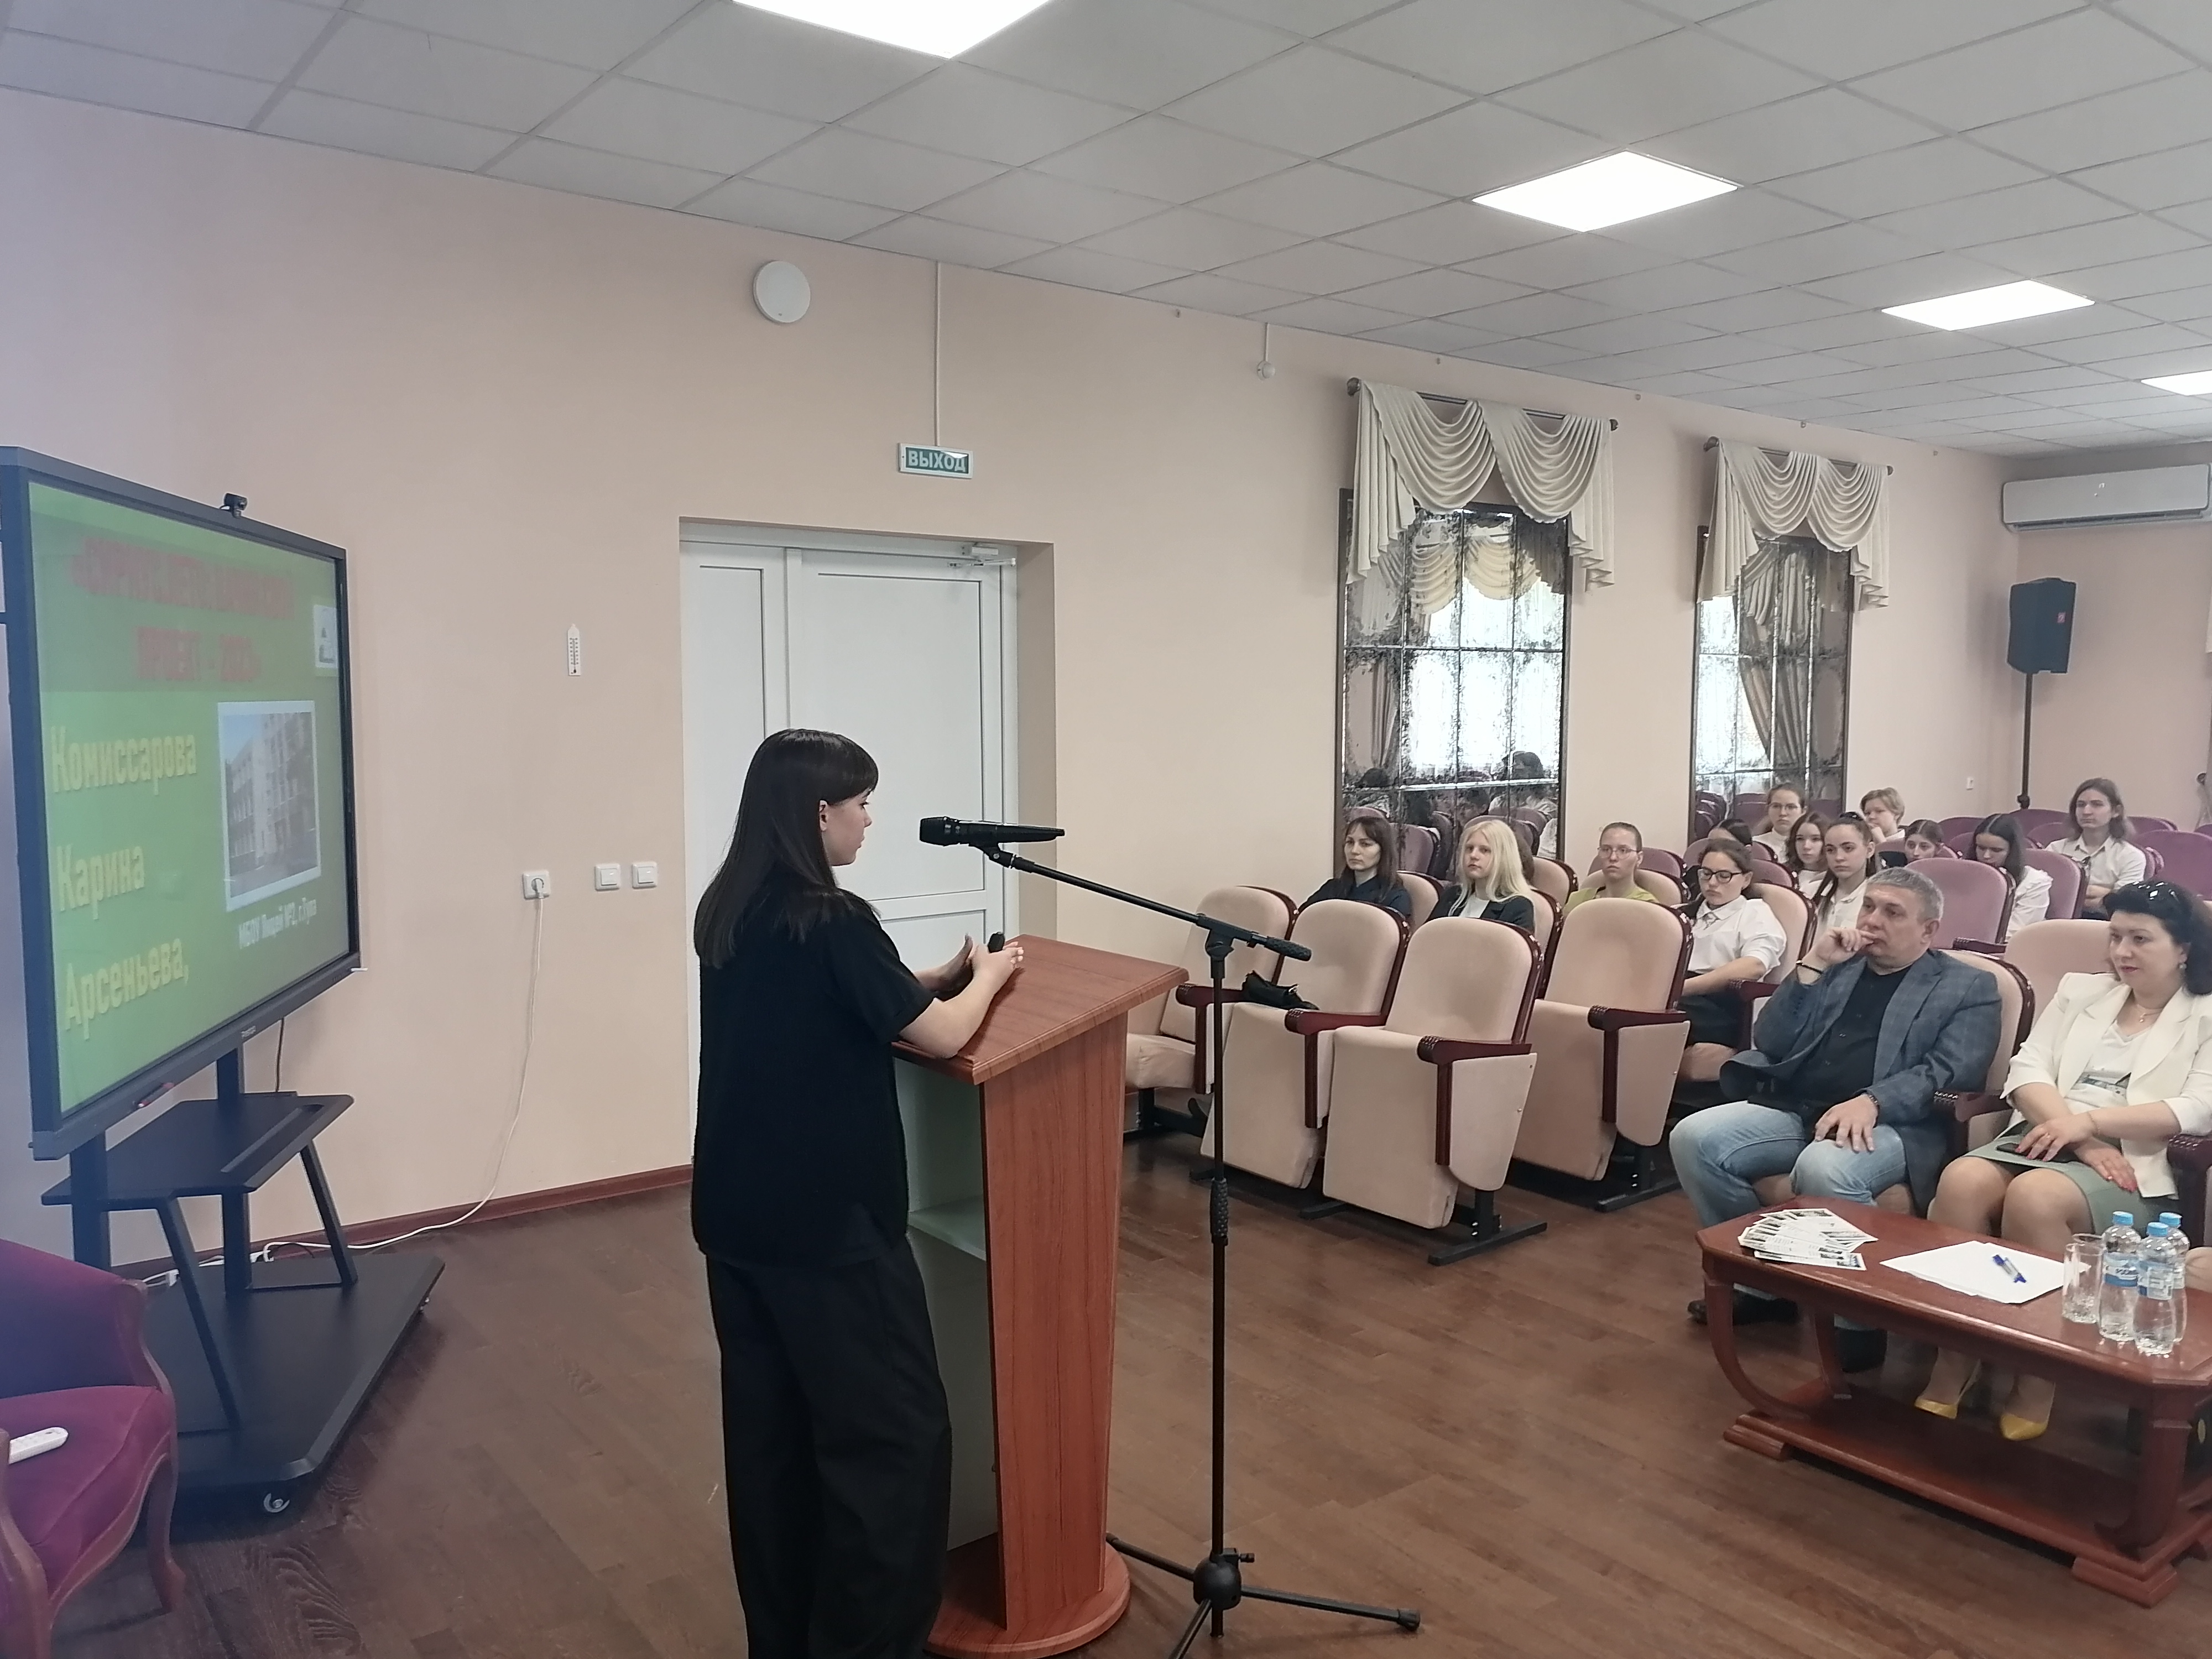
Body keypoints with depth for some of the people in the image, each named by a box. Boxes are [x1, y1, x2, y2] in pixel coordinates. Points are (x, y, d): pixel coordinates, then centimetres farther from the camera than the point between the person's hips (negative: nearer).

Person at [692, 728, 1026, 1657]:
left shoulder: (726, 916, 7)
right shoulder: (832, 923, -18)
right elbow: (941, 1037, -13)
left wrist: (933, 978, 12)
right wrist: (986, 976, 6)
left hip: (734, 1213, 9)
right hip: (825, 1223, -9)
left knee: (768, 1430, 17)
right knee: (893, 1434, 3)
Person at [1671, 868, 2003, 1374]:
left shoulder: (1967, 987, 9)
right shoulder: (1837, 967, 22)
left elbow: (1951, 1074, -7)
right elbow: (1770, 1044, 12)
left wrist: (1872, 1102, -24)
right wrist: (1811, 966, 3)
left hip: (1893, 1123, -5)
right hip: (1795, 1109, 5)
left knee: (1823, 1169, -38)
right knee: (1694, 1137, -19)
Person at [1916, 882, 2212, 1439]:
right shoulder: (2080, 990, 23)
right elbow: (2027, 1070, 10)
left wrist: (2090, 1122, -16)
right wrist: (2075, 1135, -9)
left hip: (2135, 1164, -3)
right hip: (2045, 1138, 4)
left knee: (2034, 1196, -36)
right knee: (1962, 1181, -31)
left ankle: (2035, 1385, -24)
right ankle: (1949, 1369, -27)